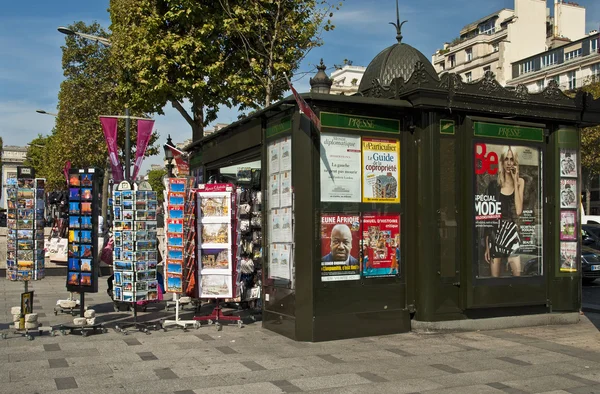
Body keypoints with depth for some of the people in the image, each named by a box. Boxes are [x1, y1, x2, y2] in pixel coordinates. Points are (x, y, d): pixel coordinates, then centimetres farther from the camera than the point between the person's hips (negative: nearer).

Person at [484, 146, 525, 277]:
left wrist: (515, 182, -10)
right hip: (495, 232, 1)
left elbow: (519, 211, -13)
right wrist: (487, 245, 3)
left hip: (512, 232, -1)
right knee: (494, 276, 4)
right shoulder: (494, 184, 4)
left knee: (518, 275, -9)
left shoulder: (520, 182, 2)